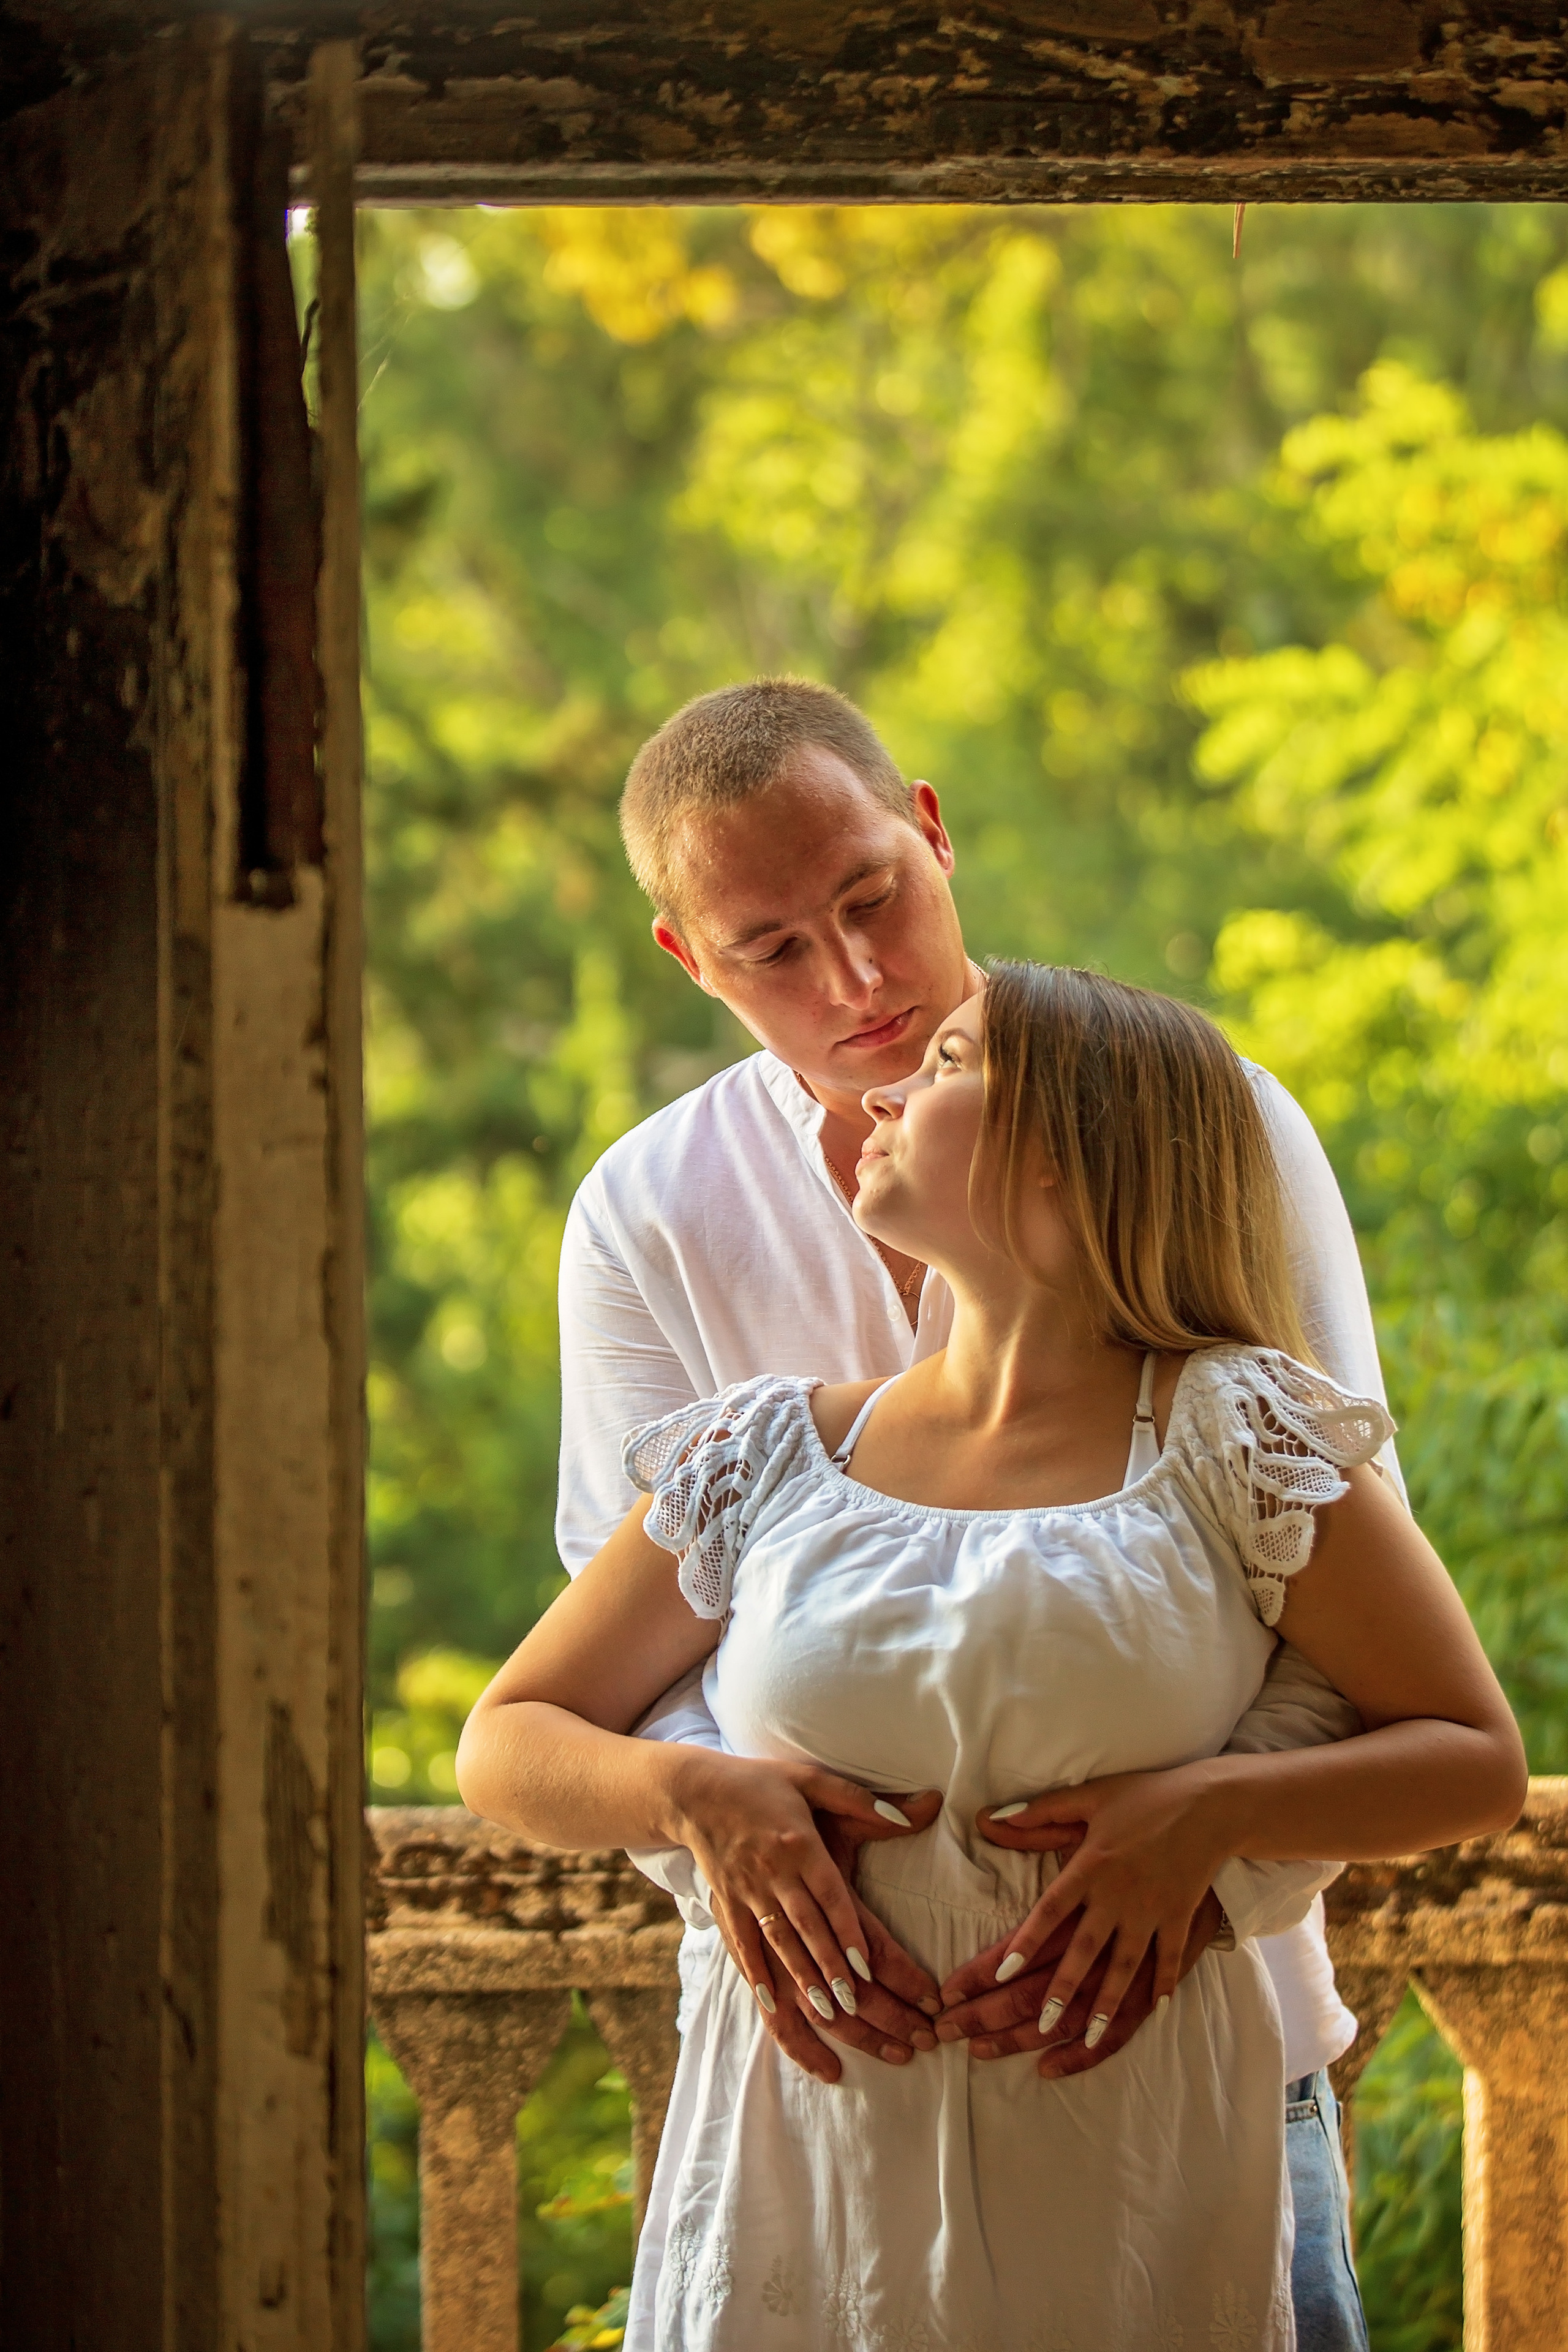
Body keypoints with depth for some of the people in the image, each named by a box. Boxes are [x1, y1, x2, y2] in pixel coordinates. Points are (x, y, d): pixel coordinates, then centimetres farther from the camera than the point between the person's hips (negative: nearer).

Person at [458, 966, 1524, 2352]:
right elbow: (506, 1747, 13)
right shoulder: (768, 1458, 8)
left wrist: (1209, 1811, -16)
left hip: (1128, 2192, -2)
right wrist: (691, 1793, -9)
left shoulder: (1233, 1442, -1)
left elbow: (1480, 1764, 0)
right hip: (808, 2177, 2)